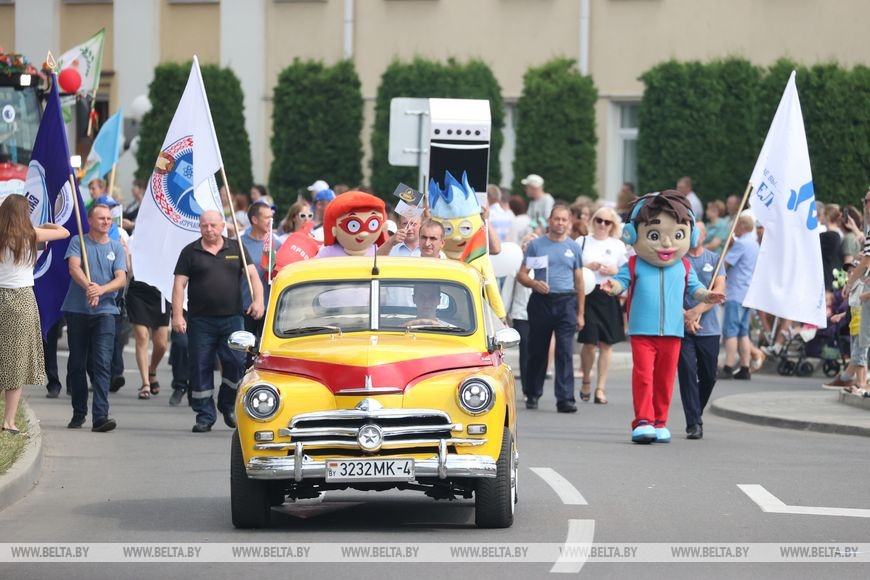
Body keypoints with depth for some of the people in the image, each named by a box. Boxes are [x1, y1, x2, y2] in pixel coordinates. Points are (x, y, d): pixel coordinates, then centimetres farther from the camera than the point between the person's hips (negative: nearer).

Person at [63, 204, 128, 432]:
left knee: (102, 363, -12)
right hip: (77, 310, 0)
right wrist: (88, 286, -31)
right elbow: (74, 268, -11)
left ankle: (100, 415, -19)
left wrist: (101, 290, -21)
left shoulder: (116, 248, 9)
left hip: (104, 312, 0)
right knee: (77, 364, 8)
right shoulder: (78, 242, 5)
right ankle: (78, 413, 21)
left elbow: (121, 279, -1)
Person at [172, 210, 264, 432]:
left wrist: (258, 299, -14)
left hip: (232, 318, 0)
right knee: (200, 368, 0)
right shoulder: (190, 252, 7)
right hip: (200, 320, 0)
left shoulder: (236, 249, 11)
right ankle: (205, 416, 8)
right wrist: (177, 315, -8)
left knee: (236, 363, -8)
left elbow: (252, 274, 4)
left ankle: (228, 406, 14)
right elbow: (179, 284, 2)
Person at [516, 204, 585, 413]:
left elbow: (579, 282, 13)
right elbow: (521, 275, 6)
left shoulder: (573, 247, 11)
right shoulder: (536, 245, 6)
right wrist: (535, 284, -16)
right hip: (541, 302, 0)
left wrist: (580, 313, 9)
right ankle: (533, 395, 21)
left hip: (566, 302, 0)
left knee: (565, 352, -9)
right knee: (537, 351, 7)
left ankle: (565, 398, -13)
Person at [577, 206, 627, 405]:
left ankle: (600, 388, 4)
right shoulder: (582, 242, 9)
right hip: (587, 294, -1)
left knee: (606, 343, -1)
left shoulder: (618, 245, 11)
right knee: (589, 342, -9)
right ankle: (586, 381, 15)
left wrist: (614, 271, -6)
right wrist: (587, 267, -9)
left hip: (609, 297, 1)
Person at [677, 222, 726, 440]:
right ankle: (694, 424, -9)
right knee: (687, 373, -10)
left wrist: (697, 311, -15)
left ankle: (696, 414, 30)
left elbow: (719, 291, -3)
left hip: (709, 329, 2)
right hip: (682, 328, -2)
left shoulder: (714, 259, 8)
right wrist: (684, 316, -16)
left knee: (708, 376, 9)